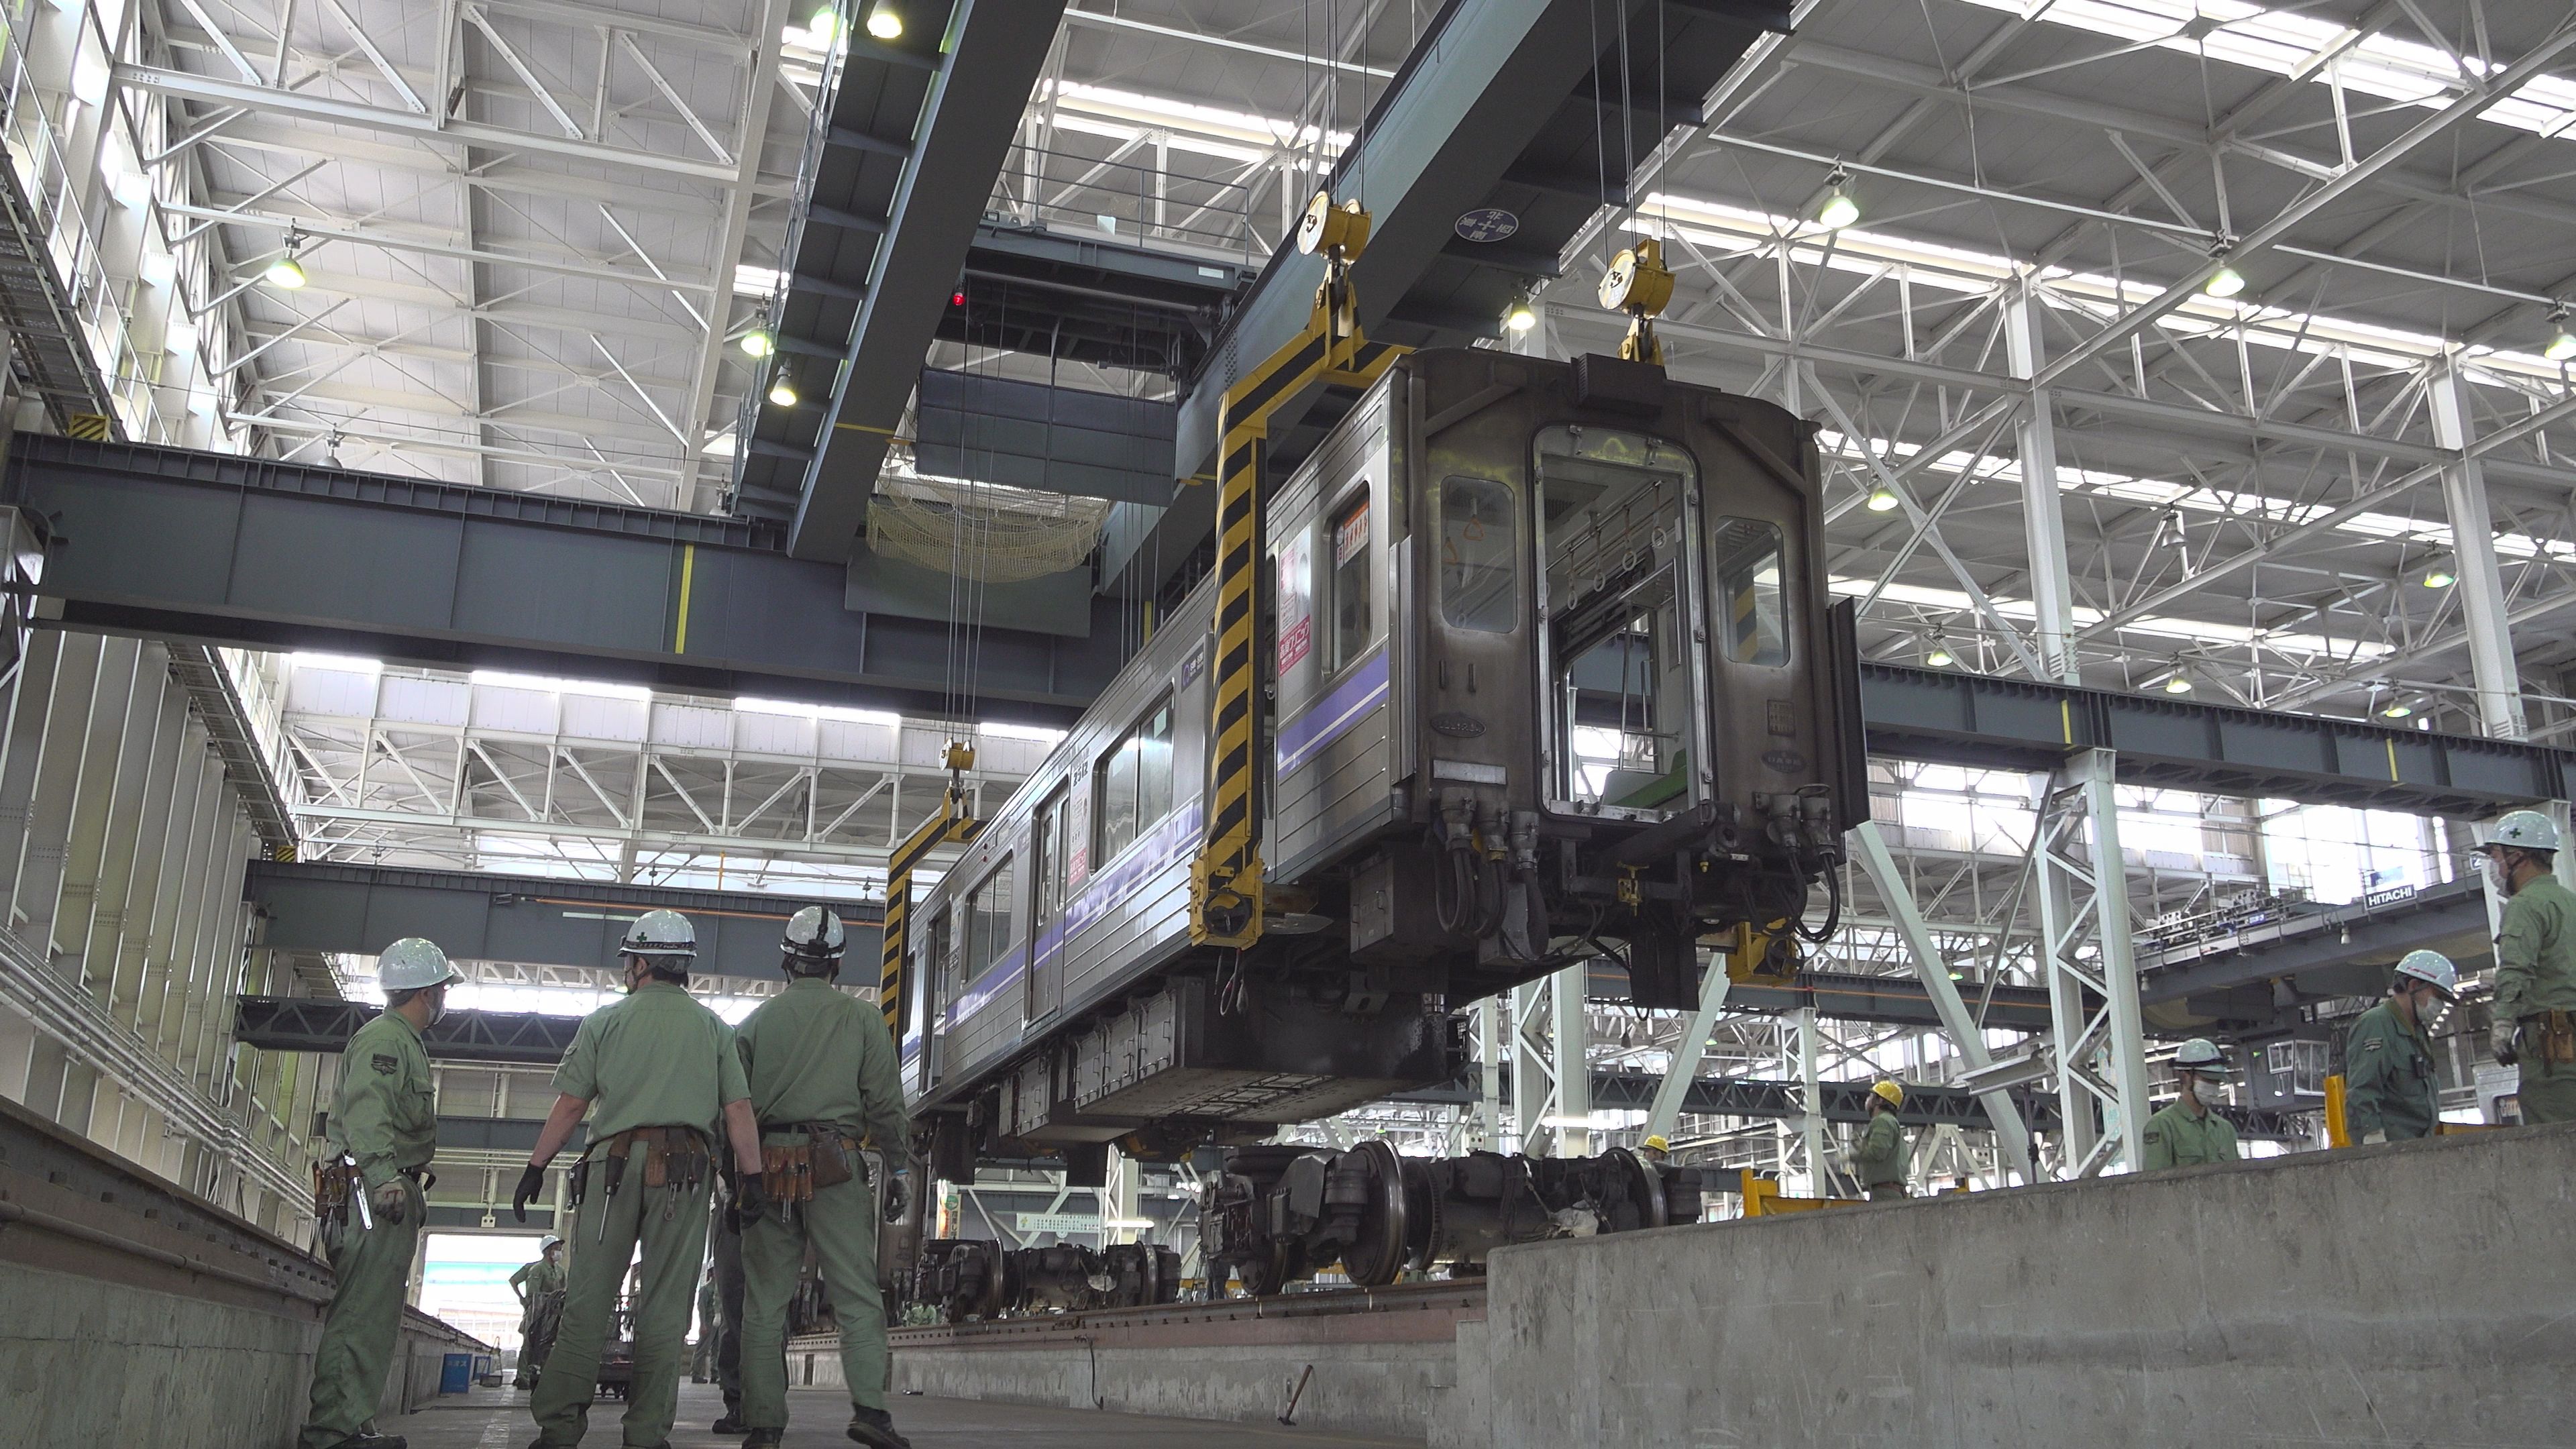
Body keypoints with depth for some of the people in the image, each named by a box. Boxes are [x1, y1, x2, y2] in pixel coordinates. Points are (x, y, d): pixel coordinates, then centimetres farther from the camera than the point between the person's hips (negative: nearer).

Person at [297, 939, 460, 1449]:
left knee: (373, 1313, 10)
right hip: (373, 1193, -11)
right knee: (363, 1314, -13)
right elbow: (366, 1112, -22)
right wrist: (386, 1177, -32)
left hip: (384, 1195, 11)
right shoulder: (384, 1038, -8)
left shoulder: (403, 1042, 26)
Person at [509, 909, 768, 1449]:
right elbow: (738, 1111, 4)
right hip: (685, 1170, 0)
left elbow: (569, 1104, 5)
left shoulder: (605, 1021, 9)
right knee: (665, 1306, 2)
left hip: (615, 1162, 0)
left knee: (589, 1299, 2)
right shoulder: (712, 1026, 12)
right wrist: (753, 1178, 6)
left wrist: (536, 1168, 12)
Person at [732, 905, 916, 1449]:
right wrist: (897, 1169, 7)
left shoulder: (757, 1021, 10)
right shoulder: (861, 1017, 5)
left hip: (768, 1164, 2)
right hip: (836, 1166, -2)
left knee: (764, 1303, 6)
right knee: (857, 1296, -3)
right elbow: (886, 1102, 1)